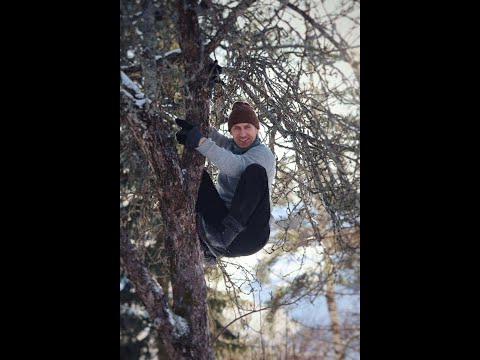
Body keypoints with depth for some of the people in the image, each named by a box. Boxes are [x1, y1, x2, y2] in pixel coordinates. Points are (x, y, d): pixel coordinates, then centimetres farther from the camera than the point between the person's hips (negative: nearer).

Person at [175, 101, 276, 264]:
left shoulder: (263, 154, -7)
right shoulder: (228, 145, 15)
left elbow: (236, 166, -27)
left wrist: (200, 142, -36)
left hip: (250, 233, -5)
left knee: (255, 171, -24)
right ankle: (210, 244, -27)